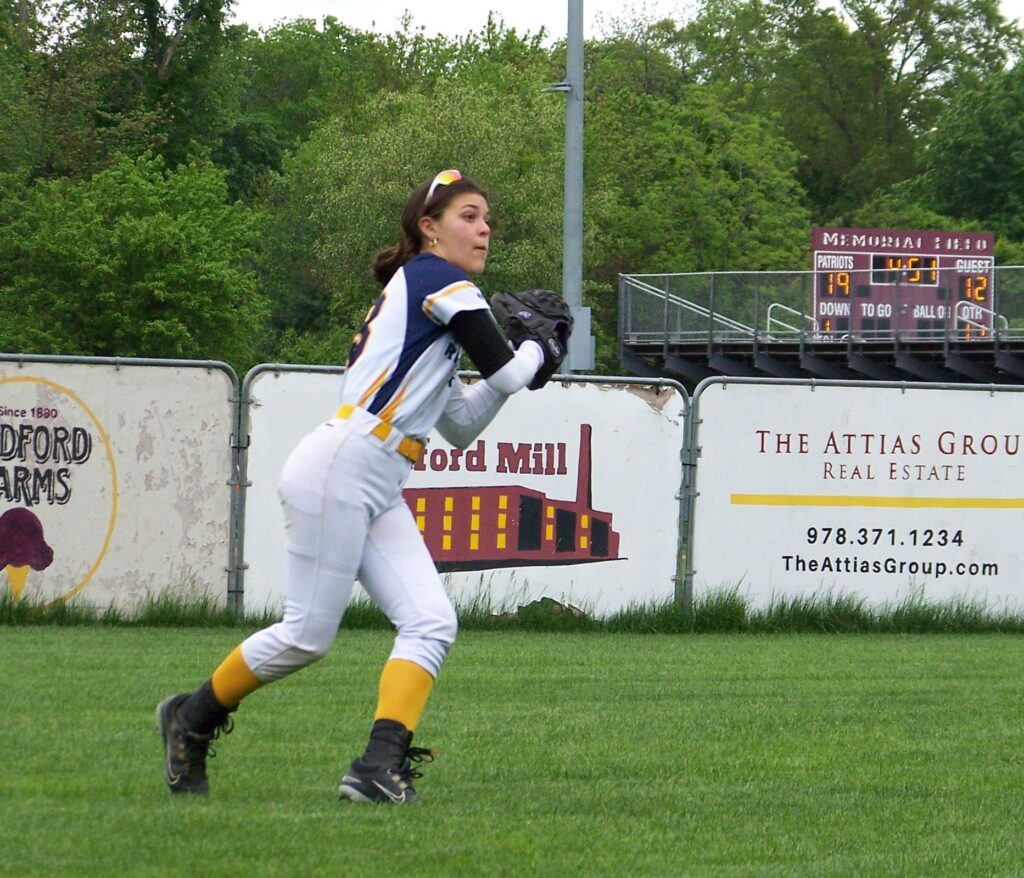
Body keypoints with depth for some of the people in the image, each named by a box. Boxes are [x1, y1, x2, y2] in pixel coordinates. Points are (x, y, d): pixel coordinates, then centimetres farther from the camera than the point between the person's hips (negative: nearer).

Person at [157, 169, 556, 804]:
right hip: (338, 472, -10)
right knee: (308, 634, -5)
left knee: (431, 622, -6)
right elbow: (505, 372, -8)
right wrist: (535, 348, 14)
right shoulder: (437, 279, -3)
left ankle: (381, 767, -16)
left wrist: (523, 345, 18)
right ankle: (193, 719, 15)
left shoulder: (425, 300, 23)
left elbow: (463, 428, 26)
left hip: (380, 494, 10)